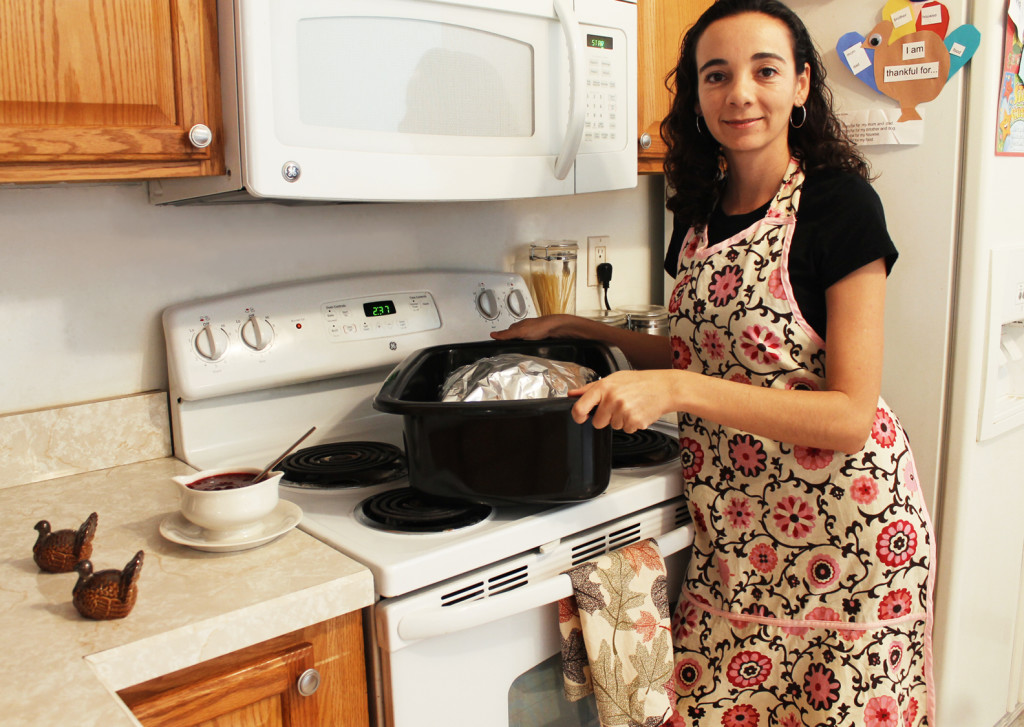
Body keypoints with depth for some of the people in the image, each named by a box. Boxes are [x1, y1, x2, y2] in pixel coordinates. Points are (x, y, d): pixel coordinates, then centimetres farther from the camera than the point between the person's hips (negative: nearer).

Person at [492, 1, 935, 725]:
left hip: (840, 524, -5)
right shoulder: (699, 211, 6)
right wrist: (575, 328, 9)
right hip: (732, 535, 5)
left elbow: (850, 415, -17)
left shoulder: (840, 203, -12)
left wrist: (677, 389, -26)